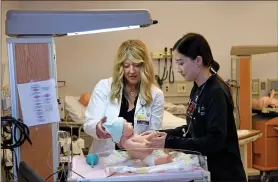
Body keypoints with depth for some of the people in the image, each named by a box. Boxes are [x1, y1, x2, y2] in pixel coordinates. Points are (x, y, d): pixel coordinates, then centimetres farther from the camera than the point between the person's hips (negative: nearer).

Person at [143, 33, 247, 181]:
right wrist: (167, 134, -2)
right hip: (203, 169, 8)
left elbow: (215, 141, -25)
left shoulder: (217, 92, -20)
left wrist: (170, 143, -25)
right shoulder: (197, 89, 4)